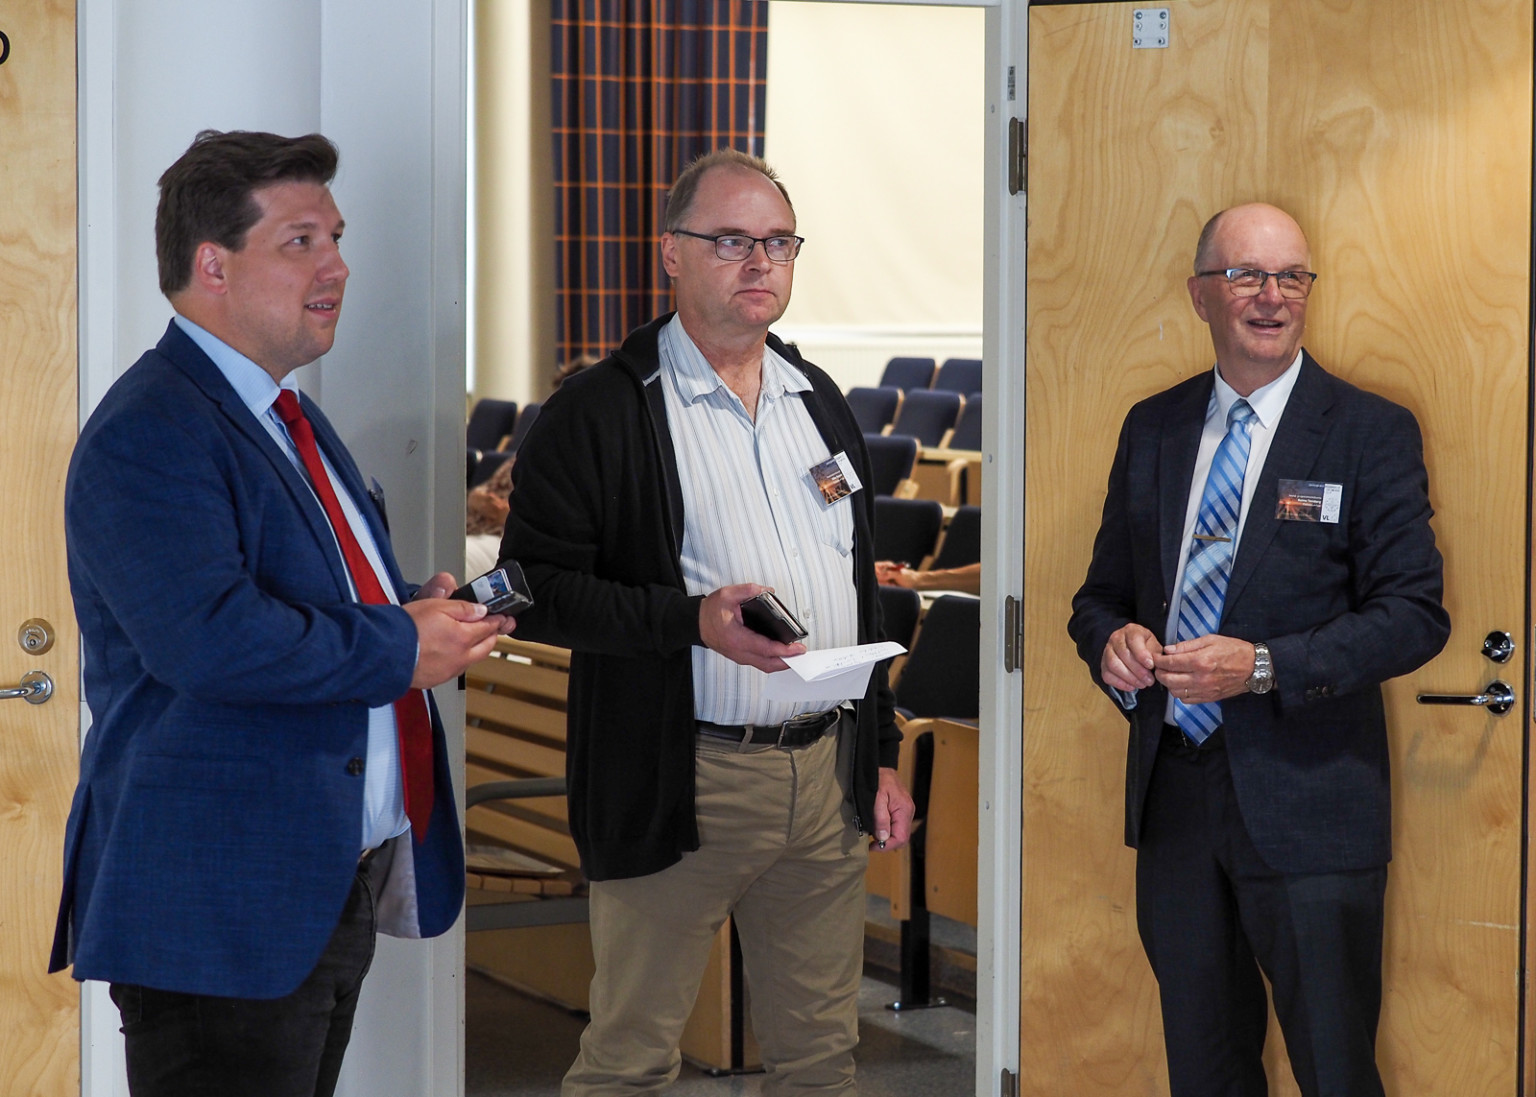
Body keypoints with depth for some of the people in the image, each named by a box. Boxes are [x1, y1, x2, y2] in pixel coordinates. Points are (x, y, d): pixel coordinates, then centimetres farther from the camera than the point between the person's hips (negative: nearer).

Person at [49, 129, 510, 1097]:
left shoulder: (290, 417, 18)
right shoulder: (148, 435, -16)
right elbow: (208, 637, -29)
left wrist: (418, 608, 6)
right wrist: (400, 648, -18)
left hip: (340, 886, 10)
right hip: (221, 908, -10)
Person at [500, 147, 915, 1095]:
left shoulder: (821, 401, 15)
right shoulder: (600, 411, -6)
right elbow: (539, 584, -11)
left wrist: (880, 754, 18)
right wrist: (693, 621, -22)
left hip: (828, 773, 6)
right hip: (683, 788, -6)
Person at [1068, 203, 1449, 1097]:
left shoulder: (1372, 433, -4)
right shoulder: (1152, 429, 10)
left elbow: (1415, 614, -9)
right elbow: (1103, 591, 17)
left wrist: (1265, 667, -20)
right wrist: (1112, 641, -8)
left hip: (1307, 807, -4)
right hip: (1172, 792, 5)